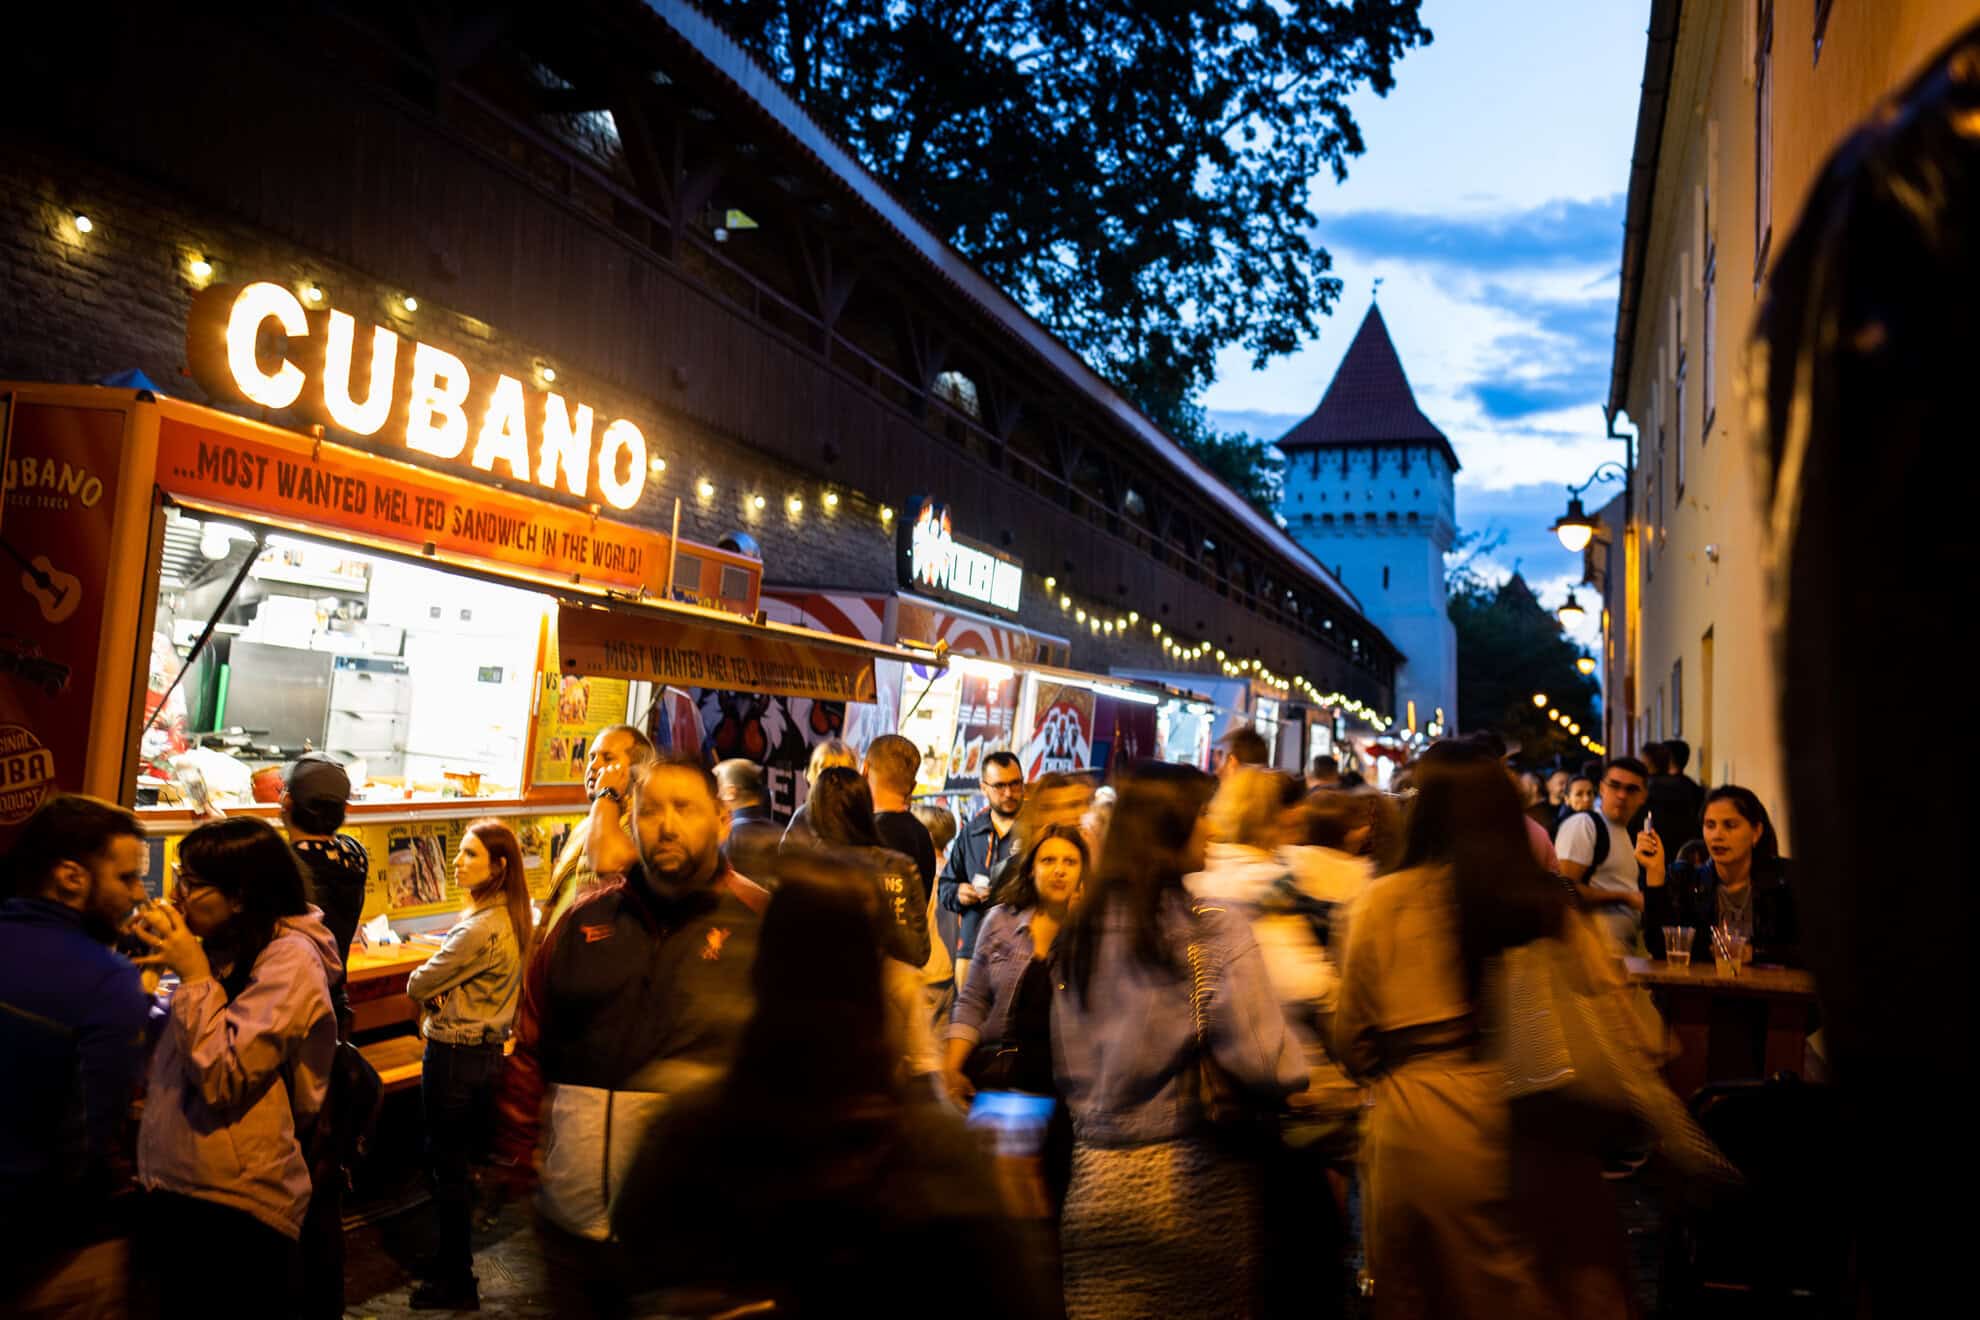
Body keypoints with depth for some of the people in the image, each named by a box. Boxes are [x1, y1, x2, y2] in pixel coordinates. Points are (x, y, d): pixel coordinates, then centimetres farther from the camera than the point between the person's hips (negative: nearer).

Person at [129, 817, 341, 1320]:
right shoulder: (226, 946, 7)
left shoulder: (289, 958, -20)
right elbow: (173, 1048, 14)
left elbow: (221, 1080, -23)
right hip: (174, 1186, 9)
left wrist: (194, 975, -19)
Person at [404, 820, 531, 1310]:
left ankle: (455, 1284, 17)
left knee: (447, 1166, 5)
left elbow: (419, 984, -18)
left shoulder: (480, 928, -26)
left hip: (455, 1056, -9)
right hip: (487, 1051, 9)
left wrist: (421, 987, 3)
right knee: (462, 1162, 21)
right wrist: (443, 993, -6)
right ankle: (456, 1257, 36)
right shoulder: (512, 919, 3)